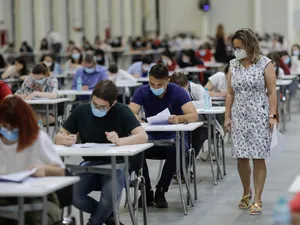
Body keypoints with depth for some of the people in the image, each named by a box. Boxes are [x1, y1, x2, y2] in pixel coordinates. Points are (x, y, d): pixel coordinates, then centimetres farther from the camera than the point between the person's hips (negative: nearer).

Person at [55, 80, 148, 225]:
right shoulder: (81, 111, -1)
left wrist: (119, 141, -36)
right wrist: (66, 139, -21)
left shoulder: (121, 112, -9)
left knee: (110, 197, -33)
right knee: (70, 195, -26)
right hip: (89, 164, 3)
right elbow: (58, 137, 4)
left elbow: (143, 137, -18)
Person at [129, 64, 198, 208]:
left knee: (175, 149, -38)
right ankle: (147, 191, -14)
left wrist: (179, 118, -43)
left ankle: (160, 192, -20)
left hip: (174, 136, -2)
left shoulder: (177, 91, -11)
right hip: (152, 137, 2)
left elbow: (194, 116, -21)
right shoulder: (142, 92, -5)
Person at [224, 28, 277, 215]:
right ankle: (246, 192, 25)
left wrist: (273, 115, -12)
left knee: (258, 158, -3)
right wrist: (227, 116, 7)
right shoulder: (234, 65, 8)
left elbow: (272, 92, -5)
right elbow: (230, 93, 11)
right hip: (239, 117, 4)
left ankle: (257, 199, 5)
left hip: (259, 117, -3)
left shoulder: (265, 64, -4)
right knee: (241, 157, 3)